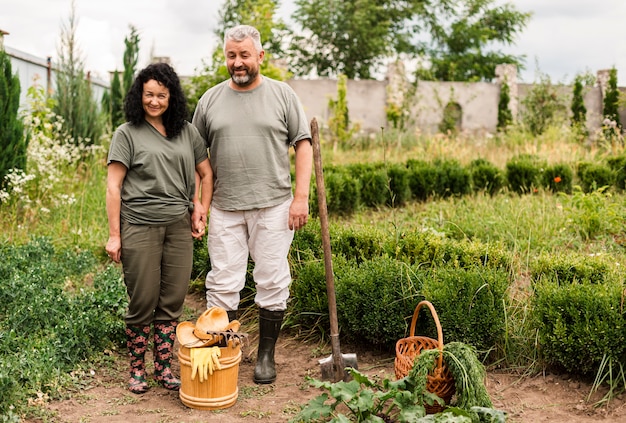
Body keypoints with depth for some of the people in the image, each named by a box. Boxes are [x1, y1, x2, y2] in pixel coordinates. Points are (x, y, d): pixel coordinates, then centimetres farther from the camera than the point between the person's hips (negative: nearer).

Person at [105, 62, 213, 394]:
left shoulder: (187, 132, 11)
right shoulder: (127, 133, 1)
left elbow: (206, 173, 21)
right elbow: (113, 186, -2)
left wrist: (201, 211, 10)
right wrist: (113, 236, -7)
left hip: (179, 227, 3)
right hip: (139, 227, -3)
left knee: (172, 302, 7)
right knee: (142, 303, 2)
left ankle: (163, 367, 21)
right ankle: (136, 369, 18)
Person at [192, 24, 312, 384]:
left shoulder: (282, 94, 3)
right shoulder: (211, 99, 8)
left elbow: (303, 144, 1)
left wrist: (301, 197, -7)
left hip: (273, 206, -1)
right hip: (225, 209, 2)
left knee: (273, 280, 4)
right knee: (223, 282, 4)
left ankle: (266, 354, 18)